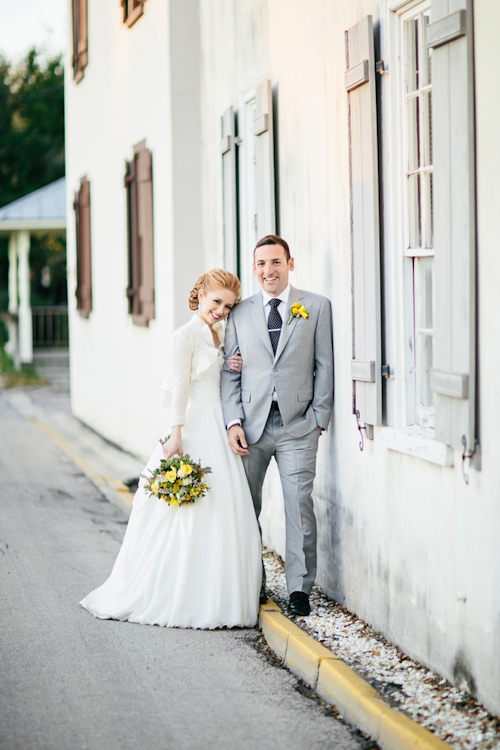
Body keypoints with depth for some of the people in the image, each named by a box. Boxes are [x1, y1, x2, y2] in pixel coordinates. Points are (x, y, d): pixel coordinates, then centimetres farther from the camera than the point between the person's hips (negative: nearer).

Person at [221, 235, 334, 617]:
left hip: (297, 424, -2)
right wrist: (233, 422, -1)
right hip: (251, 424, 2)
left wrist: (319, 419, -2)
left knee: (299, 505, -6)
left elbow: (325, 366, 3)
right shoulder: (240, 313, 10)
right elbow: (230, 372, 9)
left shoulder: (317, 307, 4)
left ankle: (300, 588, 3)